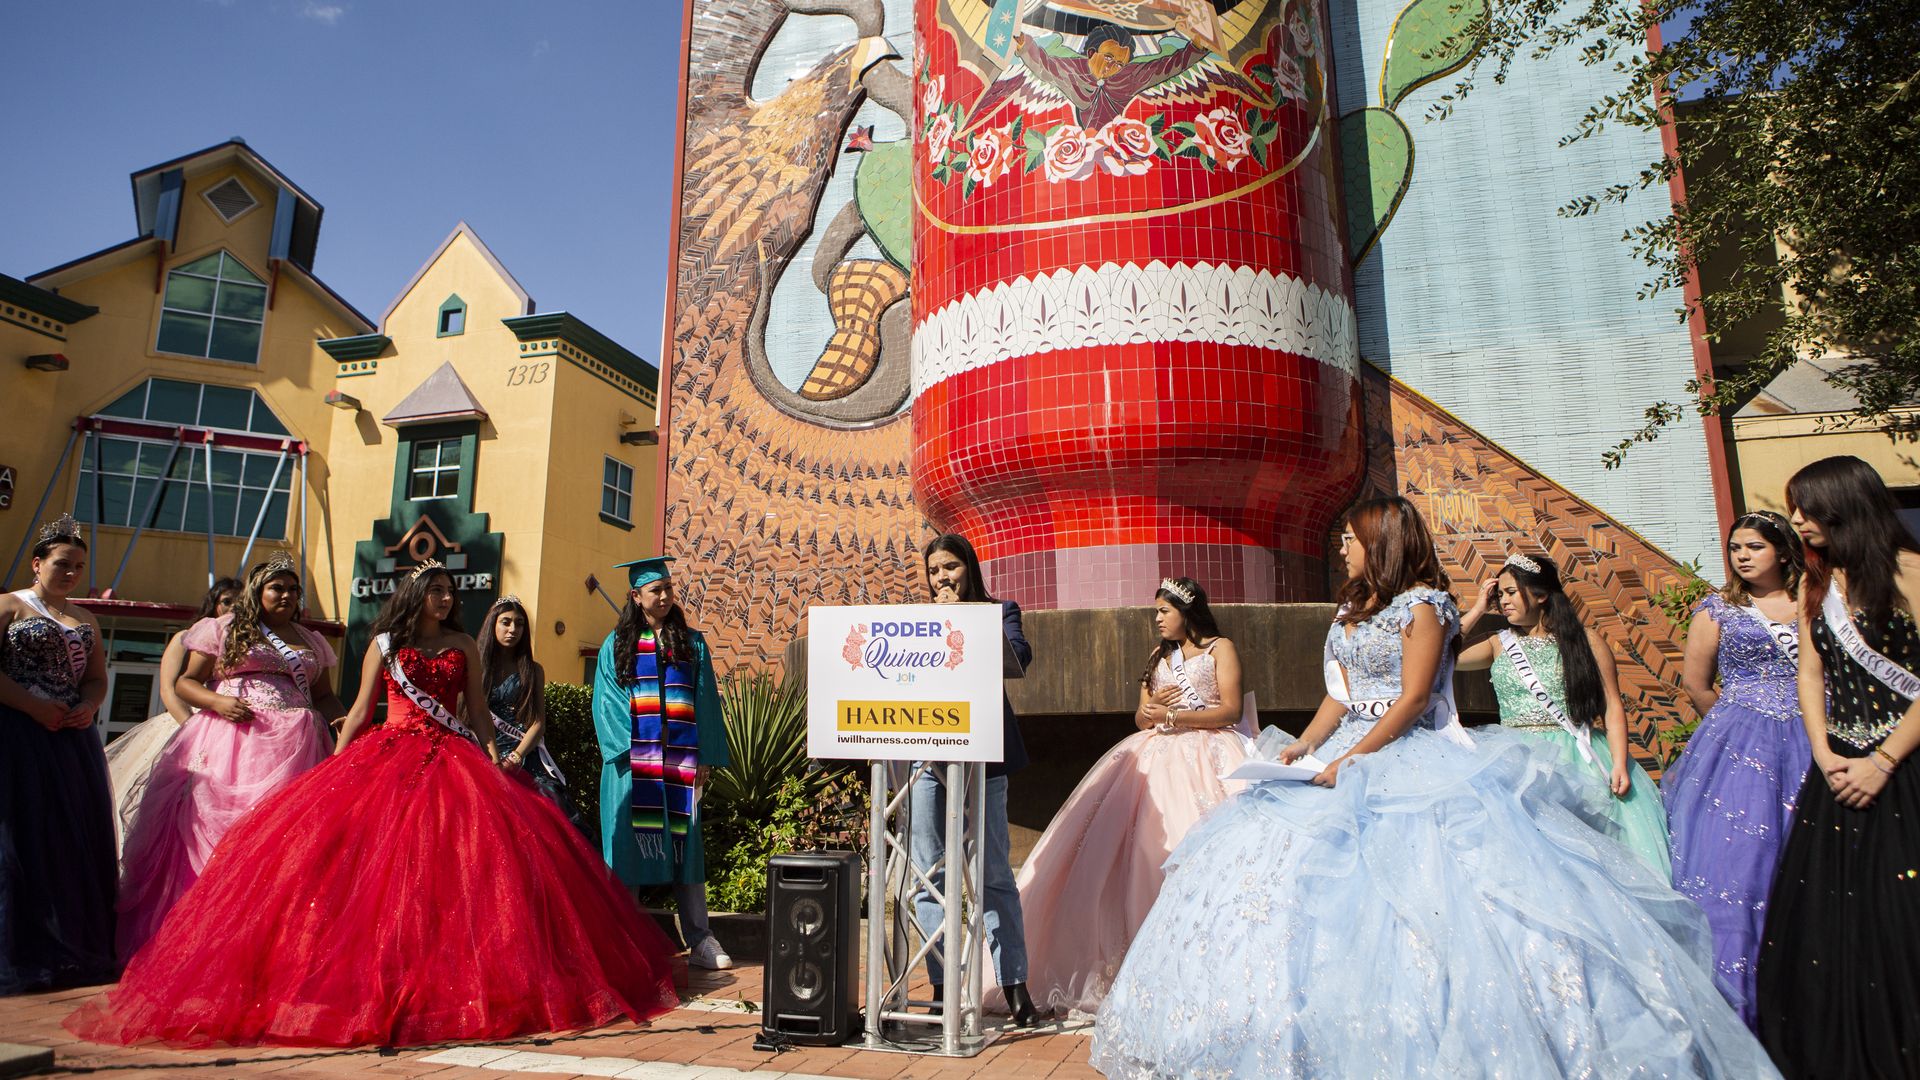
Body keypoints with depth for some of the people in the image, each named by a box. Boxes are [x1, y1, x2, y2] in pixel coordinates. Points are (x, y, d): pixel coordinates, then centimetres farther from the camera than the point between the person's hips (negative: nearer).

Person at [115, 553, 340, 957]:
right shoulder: (223, 629, 10)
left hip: (295, 747, 3)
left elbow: (324, 696, 20)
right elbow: (186, 682, 7)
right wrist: (216, 701, -12)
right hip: (229, 740, -3)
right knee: (218, 828, -9)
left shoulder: (311, 642, 19)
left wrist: (343, 720, 1)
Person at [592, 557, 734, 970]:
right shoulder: (616, 645, 8)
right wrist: (626, 750, -12)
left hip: (681, 760, 1)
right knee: (629, 845, 2)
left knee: (687, 846, 2)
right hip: (634, 760, -1)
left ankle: (699, 940, 4)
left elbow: (706, 702, 8)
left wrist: (705, 757, 0)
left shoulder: (692, 643, 12)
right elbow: (607, 703, 1)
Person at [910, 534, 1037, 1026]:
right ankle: (943, 986, 13)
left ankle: (1014, 986, 10)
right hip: (925, 755, 3)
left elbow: (1020, 654, -11)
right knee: (929, 877, 3)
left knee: (993, 874, 1)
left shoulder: (999, 611, 9)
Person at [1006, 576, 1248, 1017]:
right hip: (1157, 757, 5)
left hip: (1205, 755, -5)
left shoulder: (1220, 648, 8)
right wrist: (1151, 710, -3)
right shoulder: (1159, 656, 25)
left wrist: (1174, 715, -13)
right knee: (1141, 851, -11)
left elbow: (1231, 709, -4)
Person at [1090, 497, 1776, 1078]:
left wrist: (1351, 762, -18)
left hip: (1412, 760, -7)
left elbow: (1413, 699, -15)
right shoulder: (1352, 609, 16)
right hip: (1347, 755, 8)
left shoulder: (1422, 603, -8)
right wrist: (1305, 746, -1)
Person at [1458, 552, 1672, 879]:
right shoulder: (1500, 645, 11)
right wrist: (1478, 609, 6)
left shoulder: (1586, 642, 6)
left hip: (1576, 759, -1)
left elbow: (1612, 707, 2)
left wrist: (1619, 765, -10)